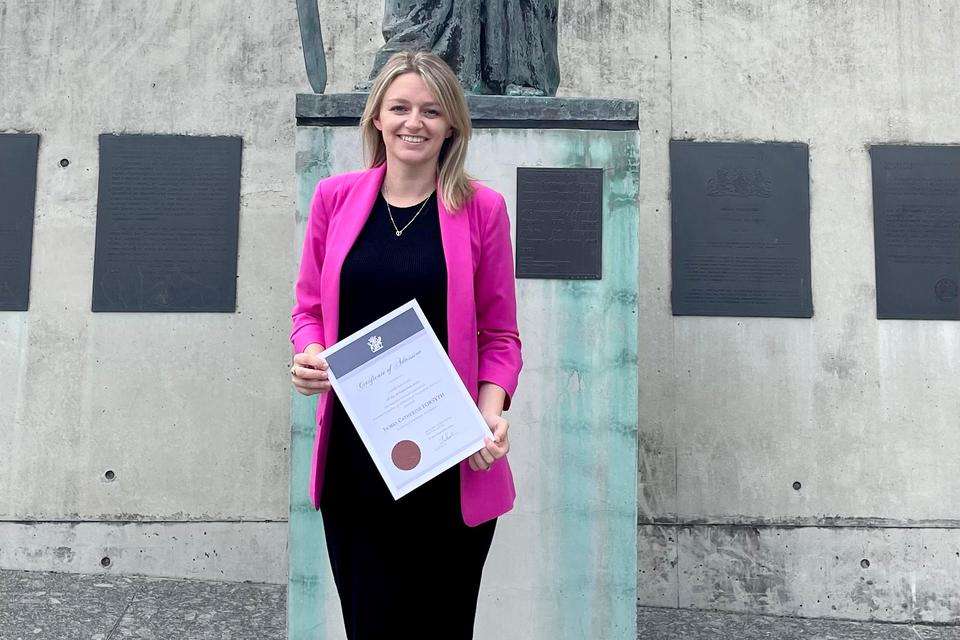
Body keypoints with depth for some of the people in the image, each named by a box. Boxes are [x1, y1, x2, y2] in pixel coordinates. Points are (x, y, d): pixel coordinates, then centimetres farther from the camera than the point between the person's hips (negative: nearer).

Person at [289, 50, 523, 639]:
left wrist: (492, 412, -14)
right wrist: (307, 356, -9)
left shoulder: (481, 208, -2)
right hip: (353, 452, 2)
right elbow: (309, 308, 12)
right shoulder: (335, 197, 3)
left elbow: (500, 335, 2)